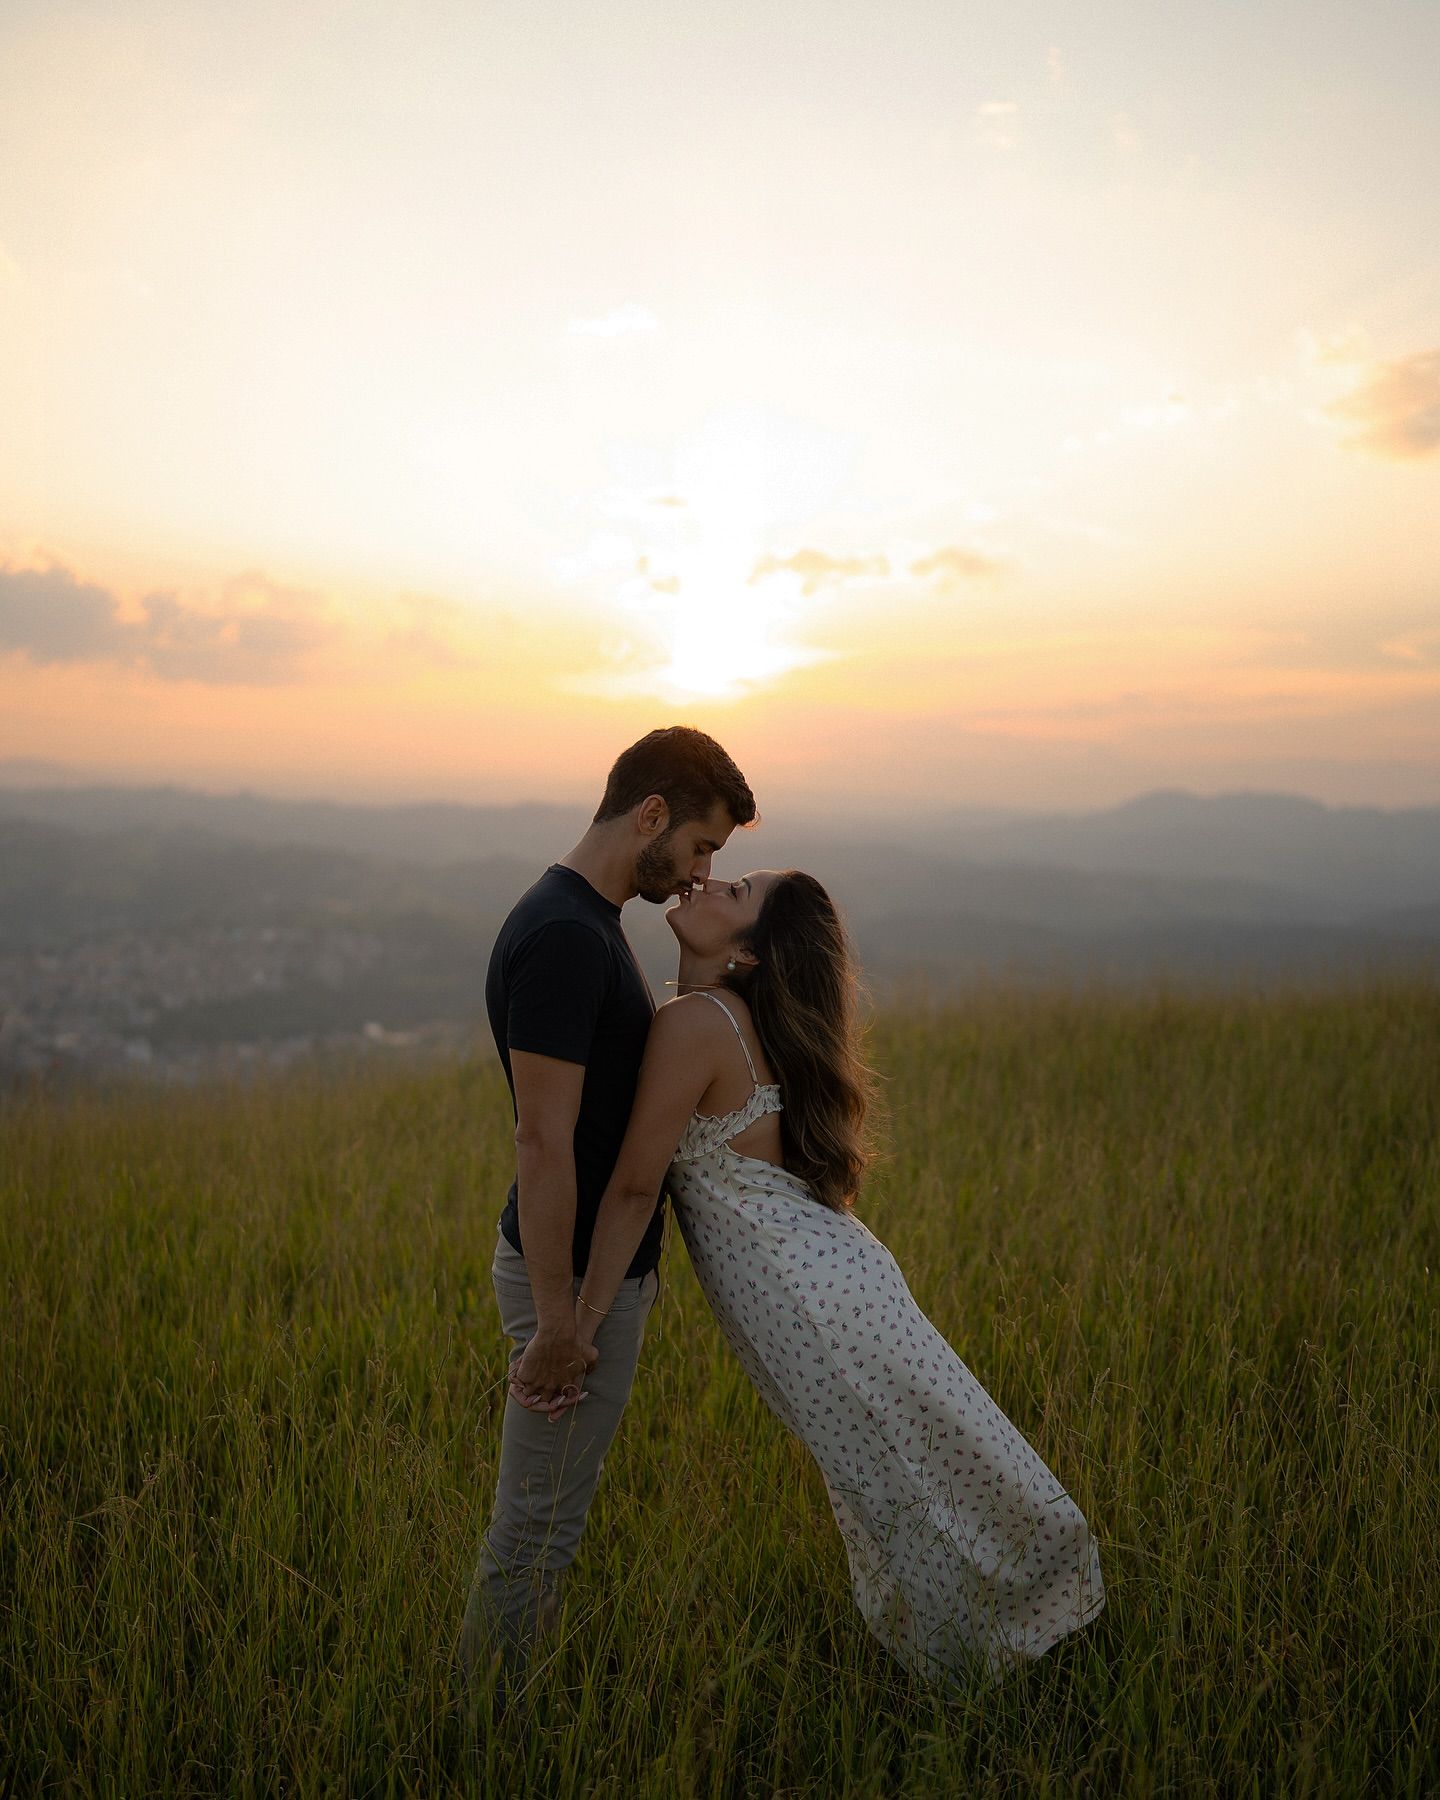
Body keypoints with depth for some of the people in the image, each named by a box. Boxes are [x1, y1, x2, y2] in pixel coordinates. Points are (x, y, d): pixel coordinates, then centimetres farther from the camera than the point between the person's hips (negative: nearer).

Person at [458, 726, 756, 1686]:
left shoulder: (588, 921, 8)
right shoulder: (562, 934, -24)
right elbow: (543, 1140, -26)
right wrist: (557, 1319, -23)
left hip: (604, 1263, 10)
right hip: (576, 1279, -10)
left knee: (552, 1514, 22)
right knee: (539, 1526, 5)